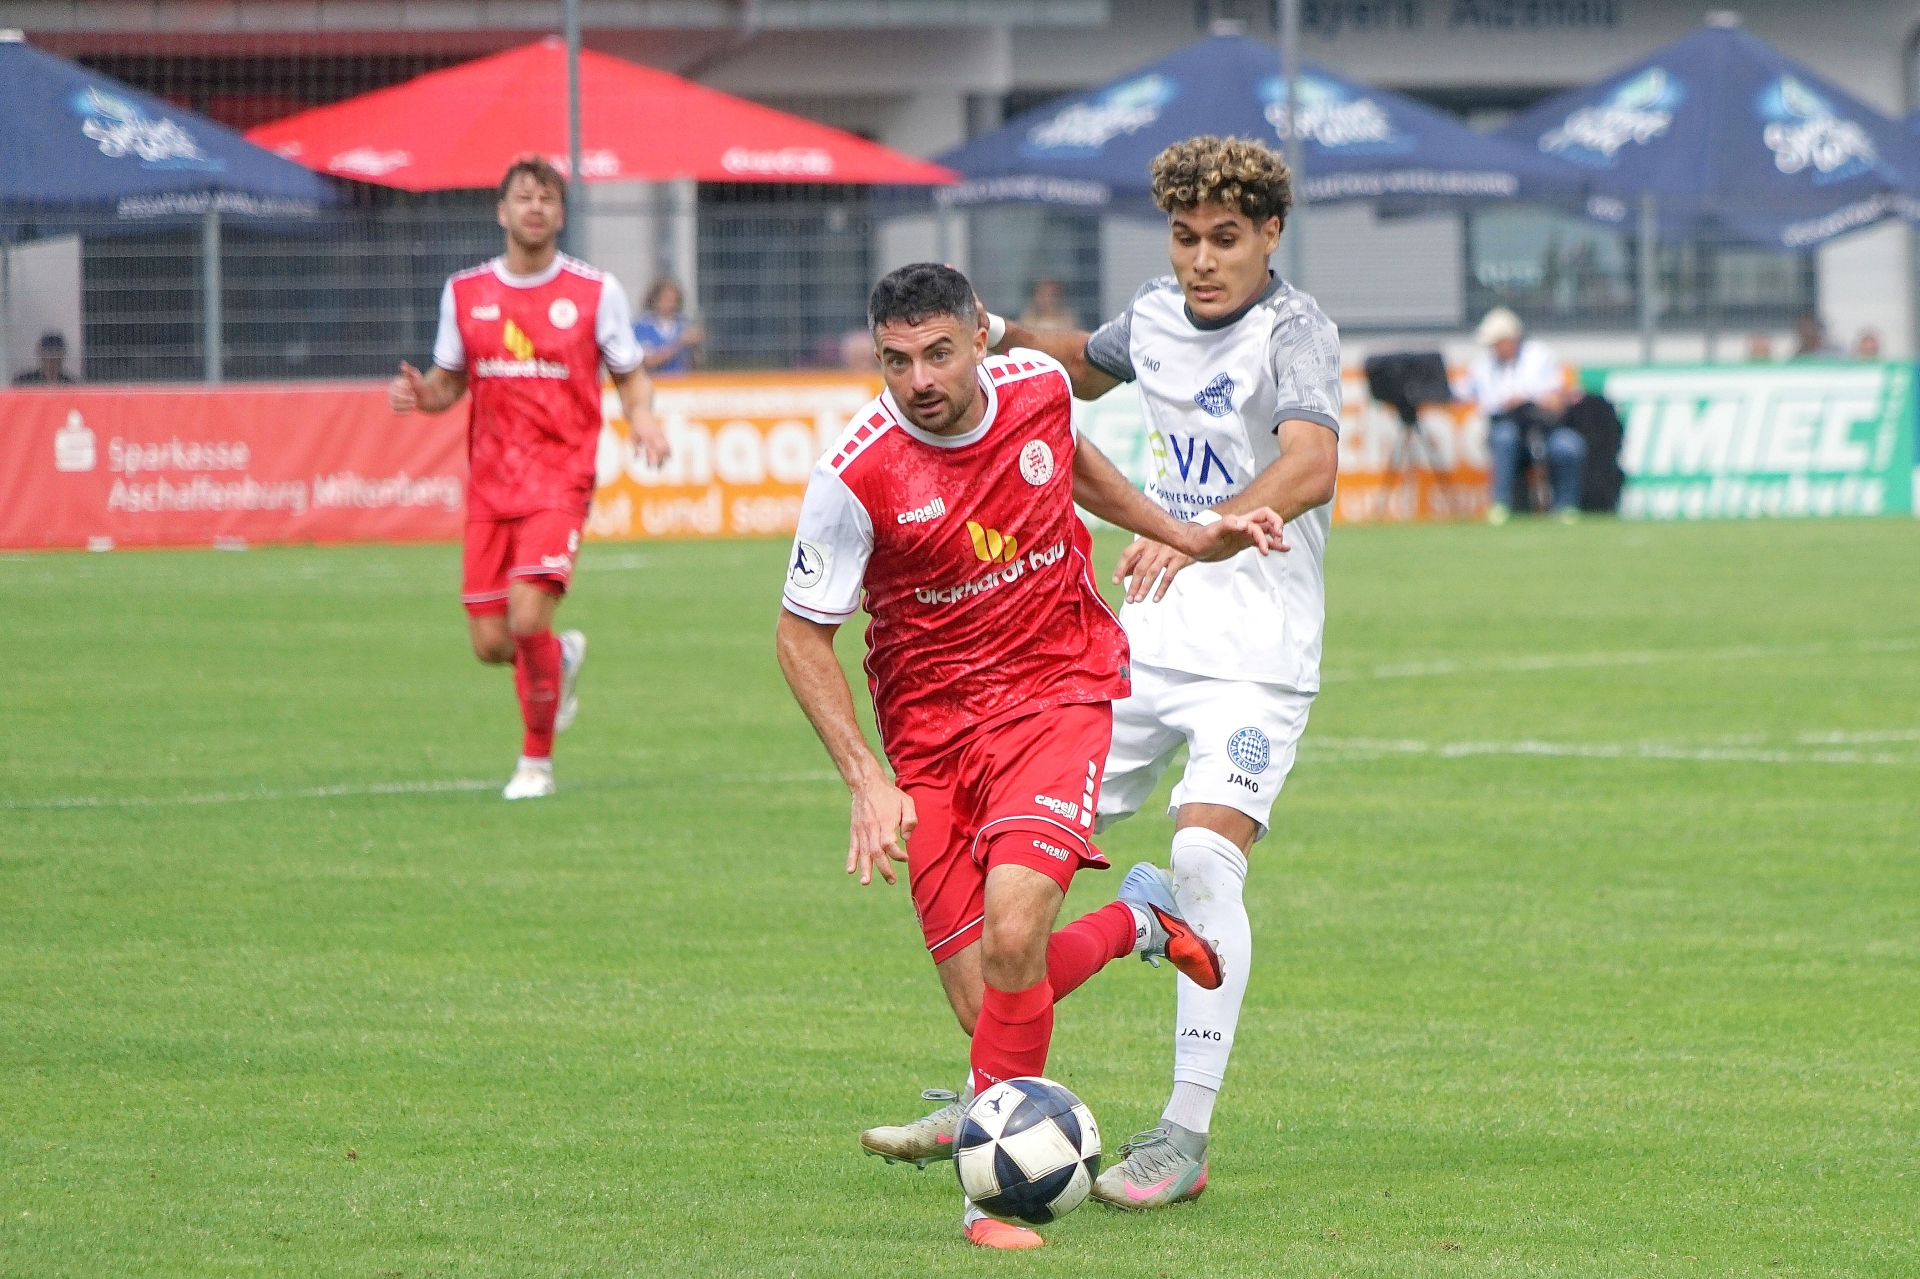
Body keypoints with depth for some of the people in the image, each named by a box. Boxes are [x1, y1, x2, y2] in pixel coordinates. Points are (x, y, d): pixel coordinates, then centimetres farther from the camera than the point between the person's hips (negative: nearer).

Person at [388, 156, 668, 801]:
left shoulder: (596, 291, 0)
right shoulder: (464, 292, 8)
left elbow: (630, 377, 8)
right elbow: (449, 384, 16)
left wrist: (643, 417, -14)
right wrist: (418, 394, -7)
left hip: (559, 480, -3)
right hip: (489, 482, 3)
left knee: (528, 617, -21)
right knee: (490, 643, 0)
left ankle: (536, 760, -1)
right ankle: (562, 658, 37)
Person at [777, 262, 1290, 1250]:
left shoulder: (1039, 387, -6)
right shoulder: (856, 477, -17)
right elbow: (802, 635, -6)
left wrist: (1188, 536, 19)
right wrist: (864, 779, -15)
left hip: (1057, 692, 0)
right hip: (930, 718, 0)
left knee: (1012, 934, -24)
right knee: (989, 1008, -4)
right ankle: (1134, 922, 28)